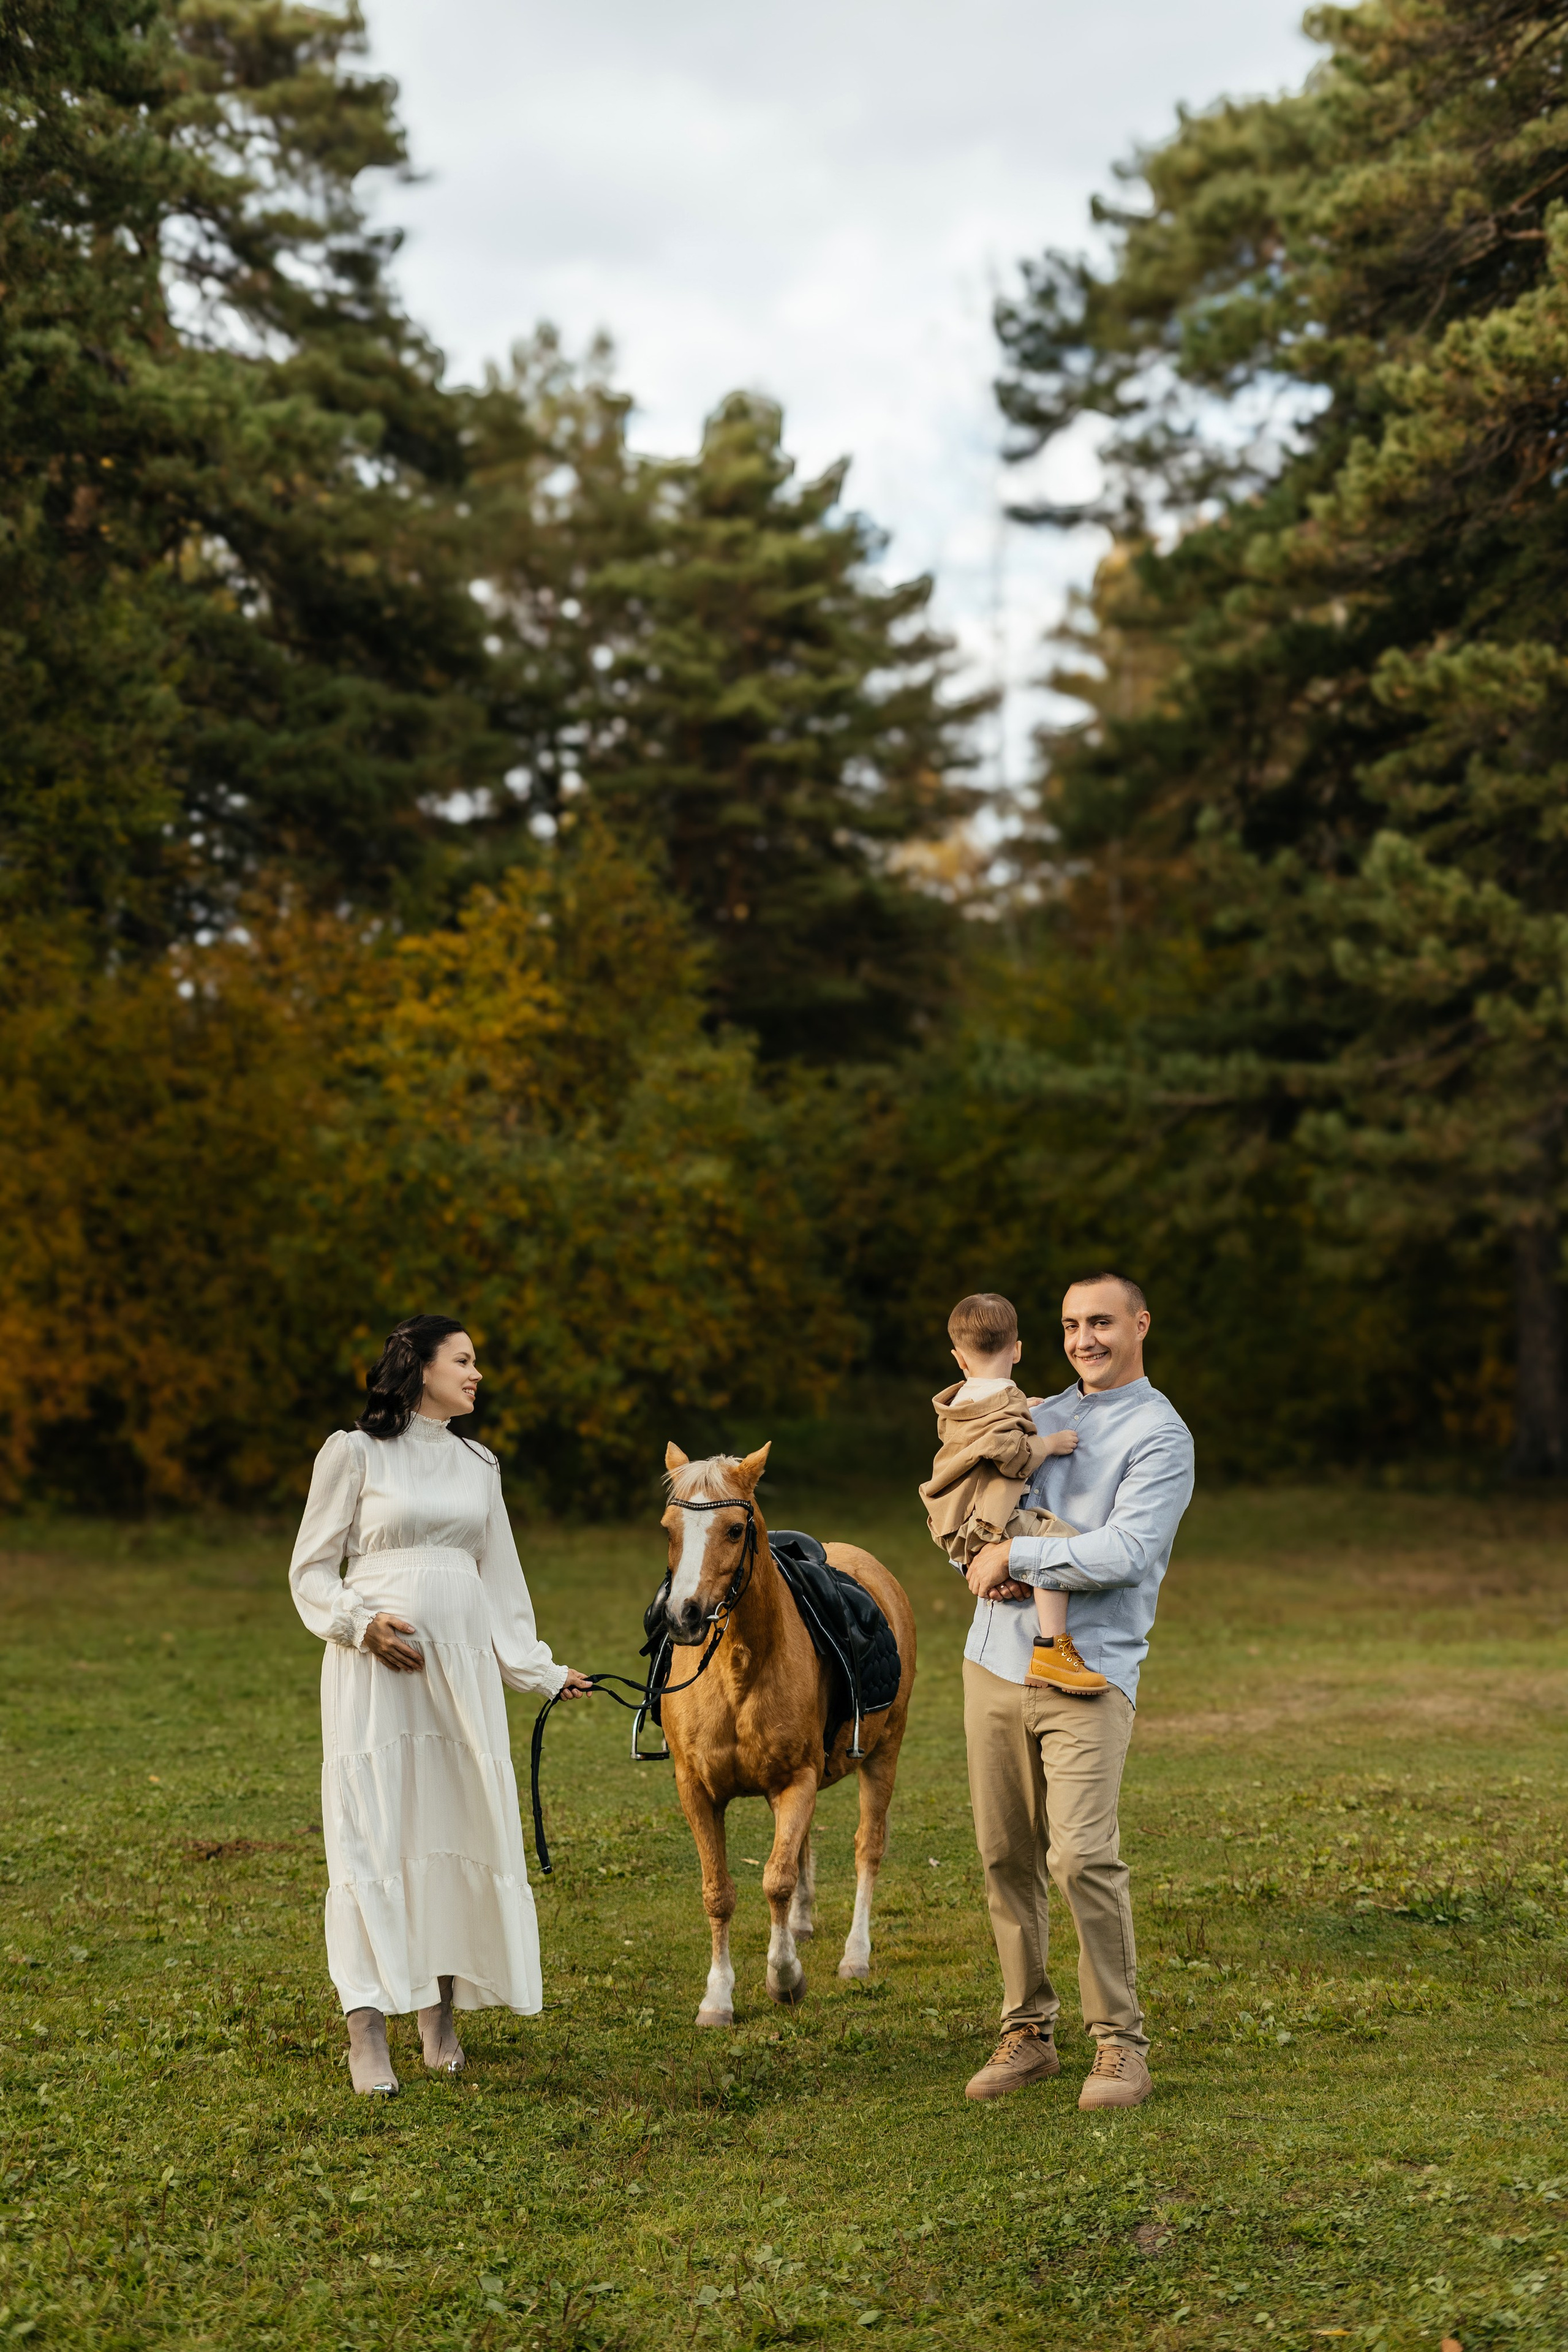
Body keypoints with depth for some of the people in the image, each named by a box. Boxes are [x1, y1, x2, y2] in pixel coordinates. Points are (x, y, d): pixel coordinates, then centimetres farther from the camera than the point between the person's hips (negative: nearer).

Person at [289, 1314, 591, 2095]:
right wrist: (361, 1623, -16)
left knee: (461, 1826, 5)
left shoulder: (477, 1466, 14)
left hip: (464, 1667, 5)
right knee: (370, 1835, -7)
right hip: (376, 1664, -5)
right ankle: (367, 2035, -6)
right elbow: (311, 1570, 1)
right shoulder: (354, 1454, 0)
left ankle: (440, 2017, 19)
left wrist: (540, 1671, 16)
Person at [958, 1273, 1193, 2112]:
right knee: (1007, 1857, 7)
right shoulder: (1040, 1417, 17)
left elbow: (1125, 1554, -17)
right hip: (996, 1662, 6)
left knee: (1083, 1855, -14)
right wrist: (981, 1561, -2)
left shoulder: (1159, 1435, -4)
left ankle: (1120, 2045, -4)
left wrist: (1015, 1554, -11)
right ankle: (1027, 2032, 17)